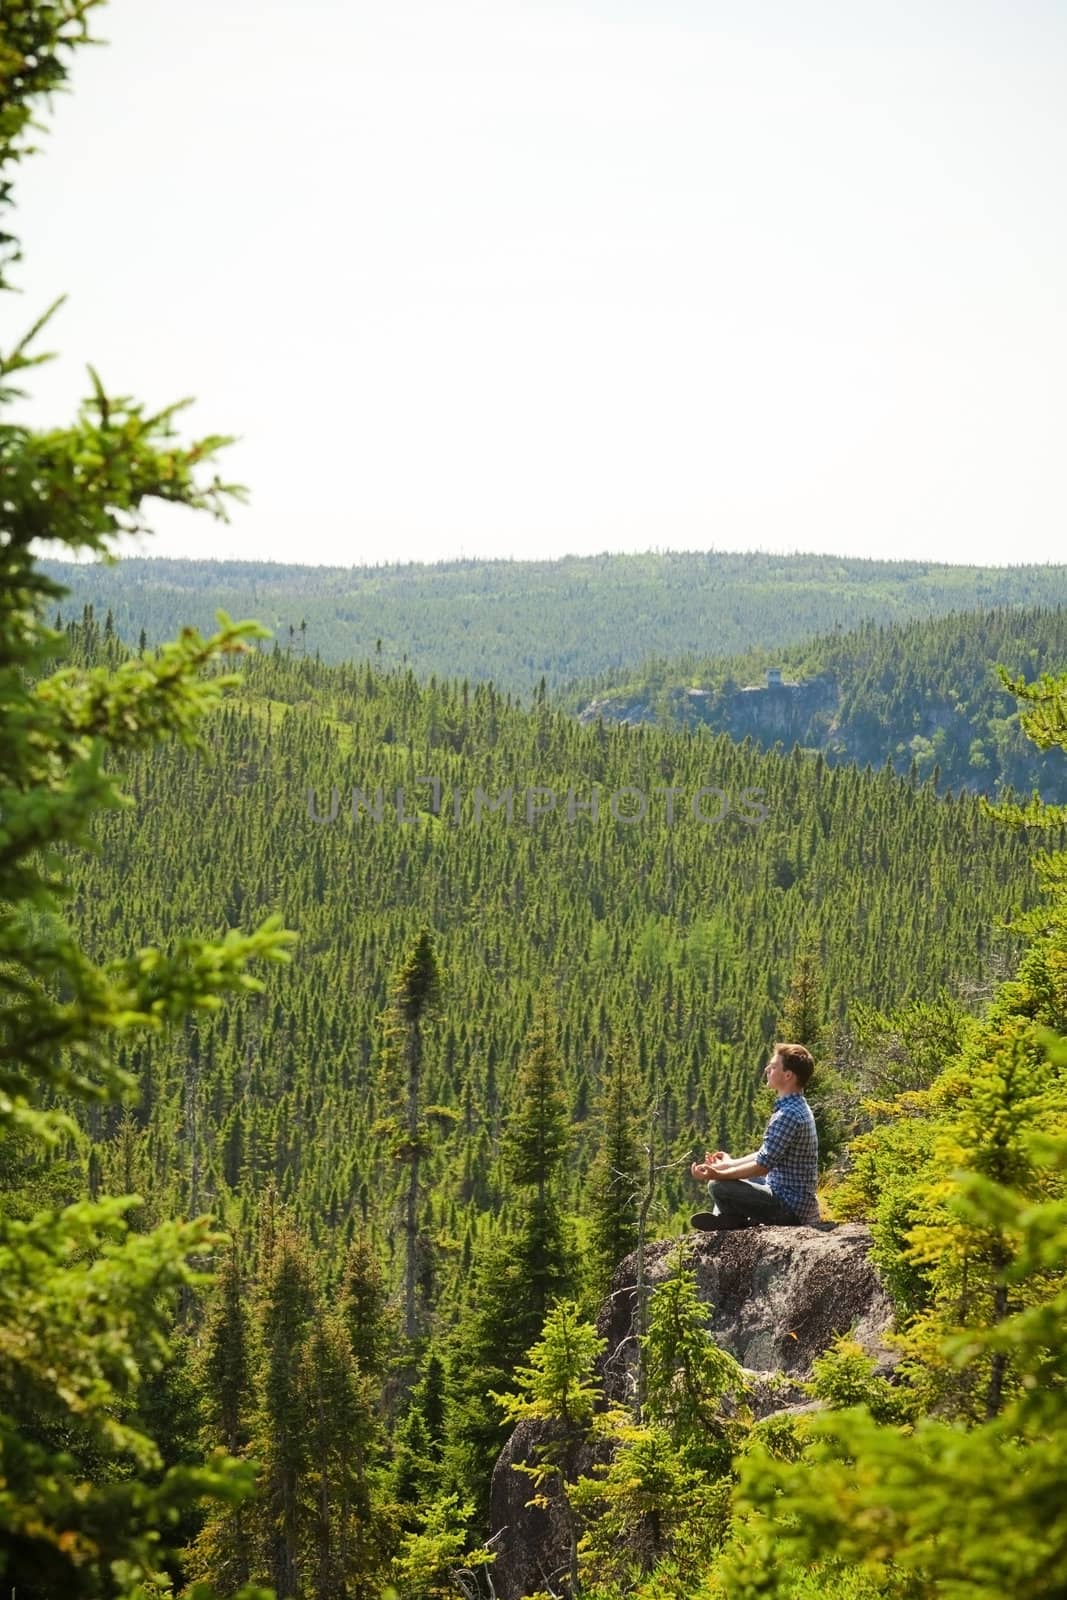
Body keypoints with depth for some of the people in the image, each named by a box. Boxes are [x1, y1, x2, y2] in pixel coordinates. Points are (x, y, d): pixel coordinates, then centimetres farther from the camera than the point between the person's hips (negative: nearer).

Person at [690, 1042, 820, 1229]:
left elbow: (763, 1165, -24)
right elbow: (767, 1154, 18)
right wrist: (731, 1163, 24)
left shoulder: (789, 1114, -23)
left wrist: (719, 1175, -21)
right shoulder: (797, 1107, 10)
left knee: (719, 1187, -19)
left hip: (790, 1207, -11)